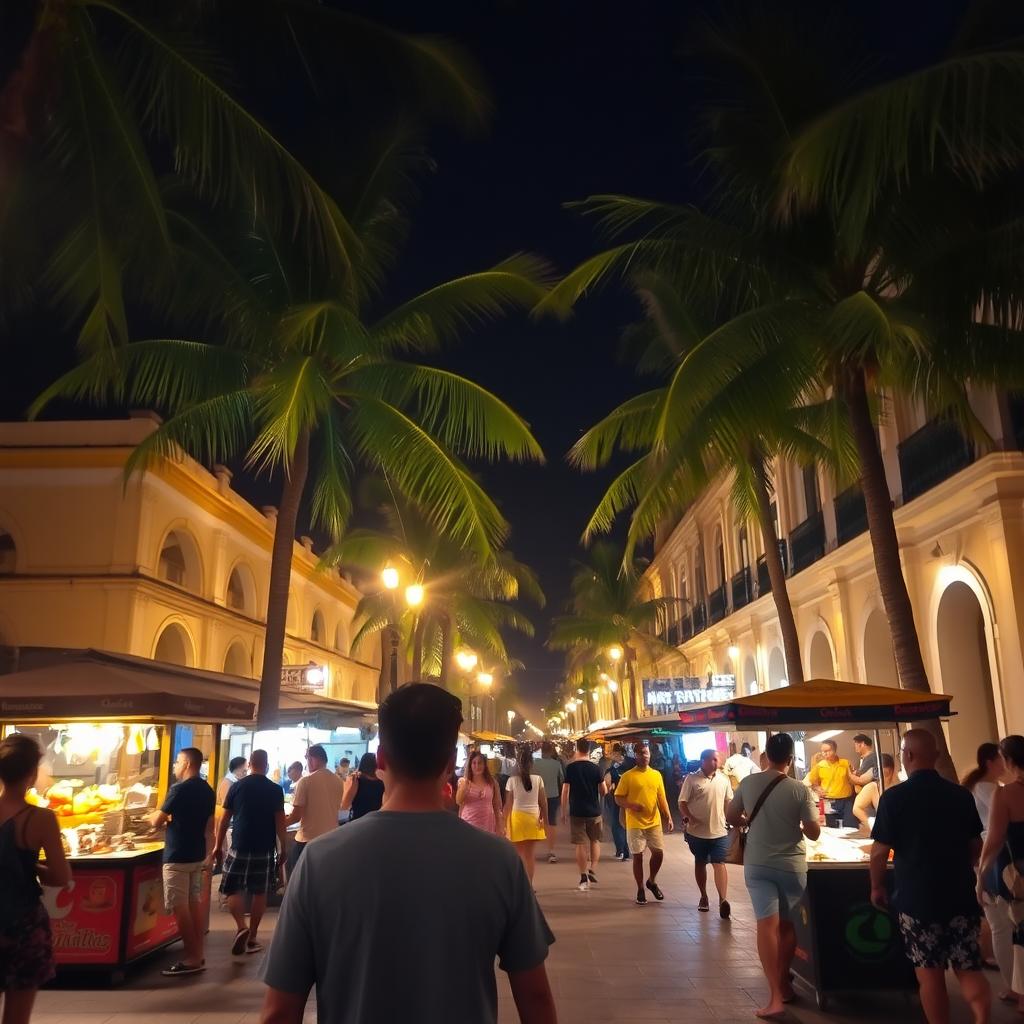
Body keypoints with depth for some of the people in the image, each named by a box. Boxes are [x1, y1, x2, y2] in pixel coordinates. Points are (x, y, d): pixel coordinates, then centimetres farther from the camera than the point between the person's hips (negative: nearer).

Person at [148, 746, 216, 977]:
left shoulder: (180, 789, -16)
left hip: (178, 857, -8)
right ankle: (198, 956, 15)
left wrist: (152, 815, 13)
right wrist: (208, 856, 18)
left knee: (179, 908, -1)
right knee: (194, 904, 12)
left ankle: (191, 959, 2)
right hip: (197, 855, 8)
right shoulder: (207, 791, 8)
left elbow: (156, 822, -9)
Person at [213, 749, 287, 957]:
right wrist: (282, 852, 4)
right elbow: (280, 823, -4)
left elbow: (224, 819, 4)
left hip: (239, 847, 0)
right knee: (260, 893, 10)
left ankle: (241, 927, -12)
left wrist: (218, 846, 14)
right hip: (265, 849, 0)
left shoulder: (237, 786, 0)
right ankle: (252, 937, 15)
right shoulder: (275, 790, -3)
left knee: (233, 889, 9)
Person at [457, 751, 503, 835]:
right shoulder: (464, 781, 1)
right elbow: (458, 802, -12)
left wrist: (498, 828, 5)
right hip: (468, 824, -1)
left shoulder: (492, 783, 3)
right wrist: (465, 784, -24)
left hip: (487, 825, 1)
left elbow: (497, 807, 7)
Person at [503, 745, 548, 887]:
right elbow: (543, 802, -1)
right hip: (534, 817, 2)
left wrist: (504, 822, 1)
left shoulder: (512, 780, -8)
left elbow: (508, 804, -7)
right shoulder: (538, 779, -4)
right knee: (529, 853, 14)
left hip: (517, 816, -2)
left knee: (519, 854, 9)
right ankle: (529, 885, 16)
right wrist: (545, 819, 10)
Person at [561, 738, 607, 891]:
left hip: (576, 811, -1)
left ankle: (583, 877, 6)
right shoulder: (596, 768, -4)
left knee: (580, 844, 5)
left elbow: (565, 791, -7)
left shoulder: (570, 767, -7)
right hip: (594, 811, 1)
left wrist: (564, 810, 2)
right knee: (595, 841, 18)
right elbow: (604, 791, 1)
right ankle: (592, 871, 8)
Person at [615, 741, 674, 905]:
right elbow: (618, 798, -6)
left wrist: (669, 818, 2)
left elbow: (662, 798, 9)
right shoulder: (628, 776, -8)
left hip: (654, 822, 4)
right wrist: (632, 805, -23)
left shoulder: (656, 774, 5)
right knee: (637, 856, 2)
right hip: (635, 824, -3)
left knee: (659, 853, 5)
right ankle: (640, 889, 18)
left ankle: (652, 881, 30)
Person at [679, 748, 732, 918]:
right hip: (698, 831, -1)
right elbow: (682, 802, -7)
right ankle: (704, 897, 27)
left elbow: (728, 802, 13)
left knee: (719, 864, -10)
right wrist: (689, 817, -21)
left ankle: (723, 899, -17)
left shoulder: (723, 779, 4)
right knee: (700, 864, 13)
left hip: (719, 831, 1)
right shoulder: (691, 779, -7)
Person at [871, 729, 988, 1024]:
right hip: (961, 895, 4)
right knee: (969, 968, 10)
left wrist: (877, 887, 6)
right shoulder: (961, 794, 0)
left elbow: (880, 851, -10)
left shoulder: (894, 797, -12)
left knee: (930, 973, 8)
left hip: (917, 898, -3)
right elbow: (976, 844, 12)